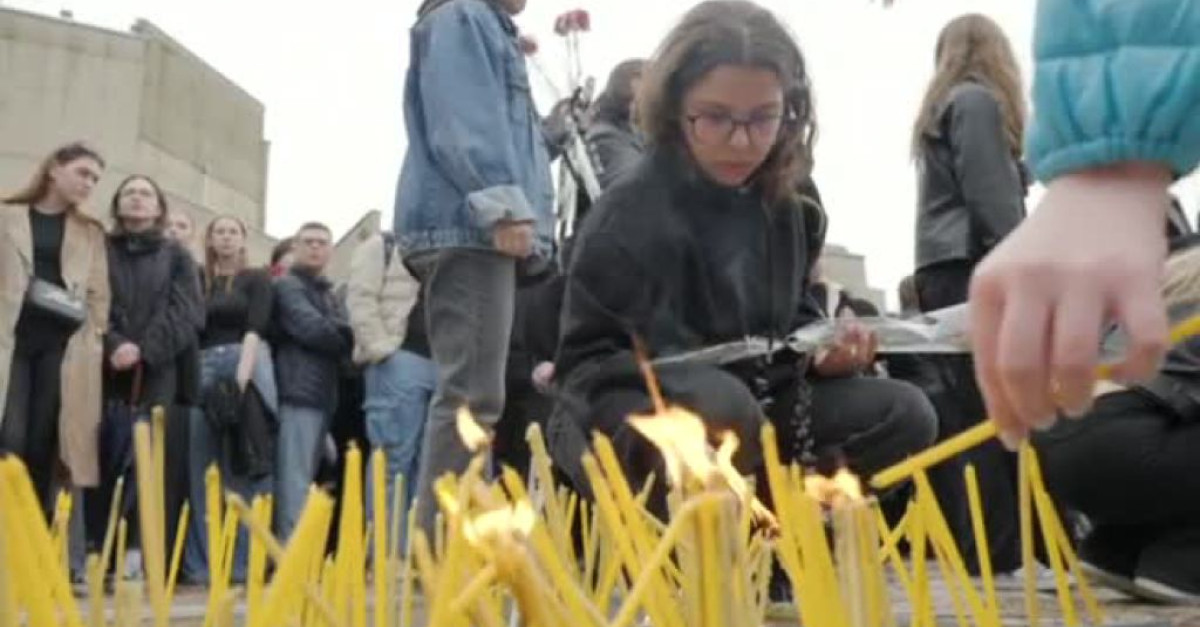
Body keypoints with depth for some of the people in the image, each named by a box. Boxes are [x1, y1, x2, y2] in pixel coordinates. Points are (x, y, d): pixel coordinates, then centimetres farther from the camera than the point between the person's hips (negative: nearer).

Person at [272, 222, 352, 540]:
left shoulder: (329, 295, 25)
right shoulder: (288, 287, 0)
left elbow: (337, 336, 17)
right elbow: (313, 329, -14)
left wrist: (350, 342, -4)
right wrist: (355, 339, -3)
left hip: (323, 394, 8)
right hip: (298, 392, -8)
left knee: (306, 477, 9)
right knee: (295, 478, -11)